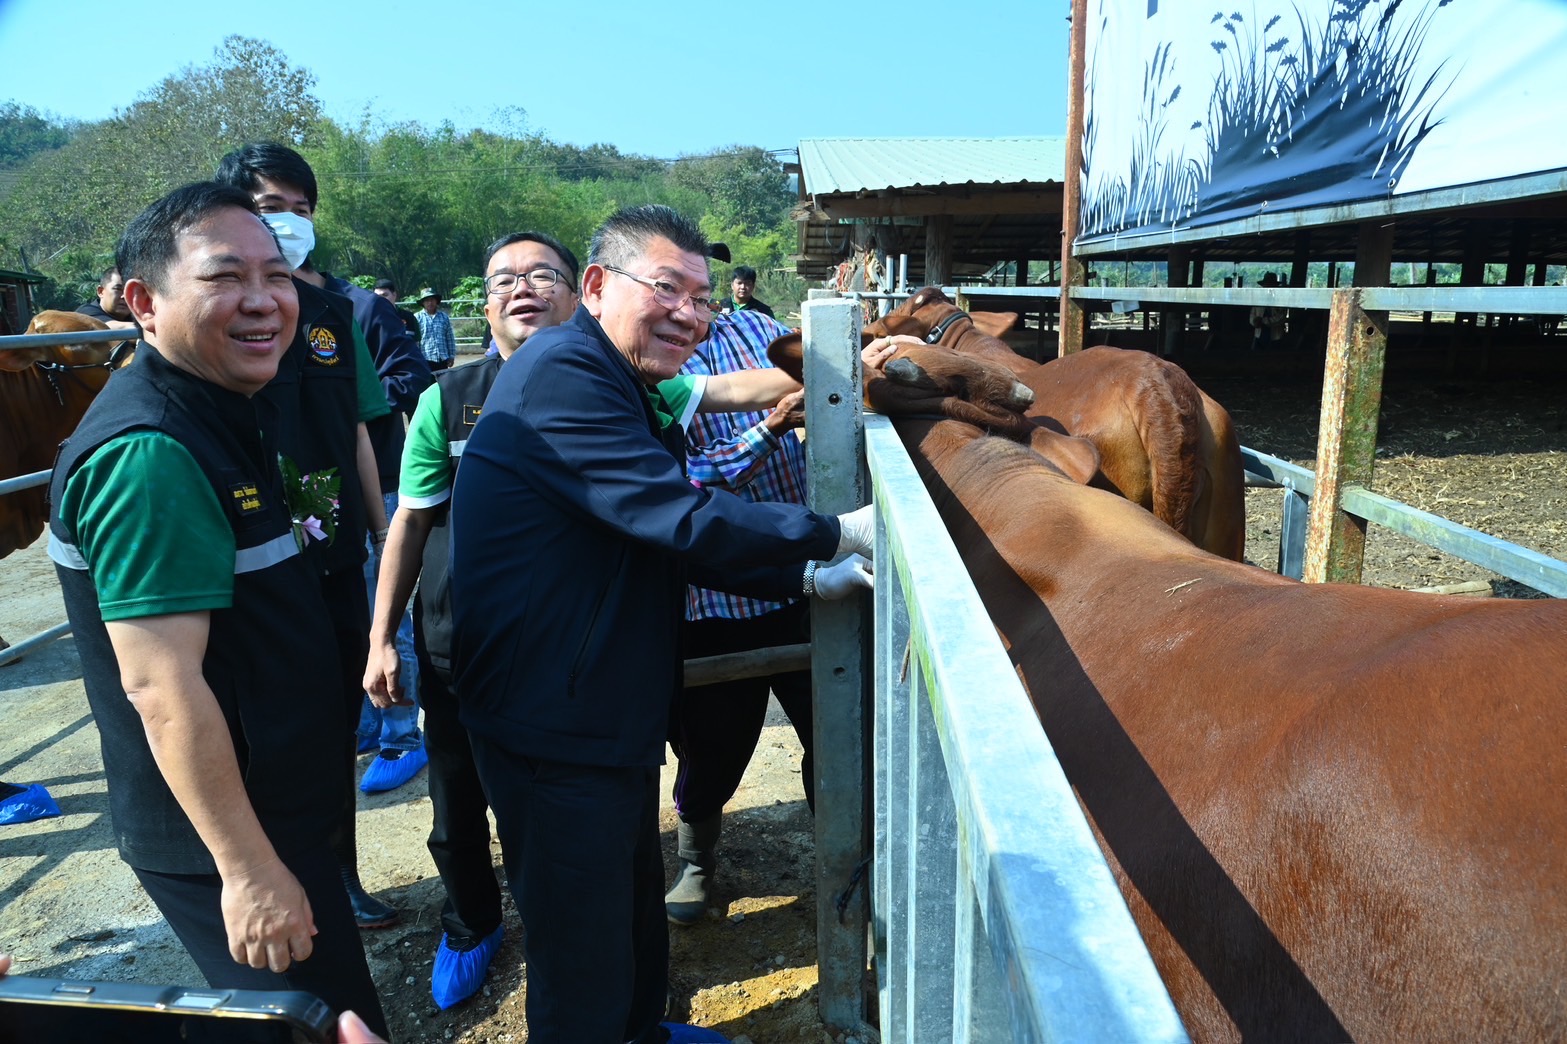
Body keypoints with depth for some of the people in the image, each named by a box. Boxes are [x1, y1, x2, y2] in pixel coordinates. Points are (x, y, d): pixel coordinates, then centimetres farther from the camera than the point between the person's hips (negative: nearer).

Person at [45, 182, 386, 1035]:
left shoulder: (222, 414, 6)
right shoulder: (150, 453, -25)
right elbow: (159, 685, -28)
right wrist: (249, 868, -23)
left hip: (275, 801, 10)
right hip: (221, 837, -10)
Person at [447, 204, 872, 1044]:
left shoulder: (625, 390, 14)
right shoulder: (564, 373, -21)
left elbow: (675, 548, 11)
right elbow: (683, 520, -28)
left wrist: (809, 580, 1)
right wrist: (837, 533, -17)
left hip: (613, 714, 11)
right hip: (556, 729, -11)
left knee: (637, 903, 28)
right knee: (582, 953, 8)